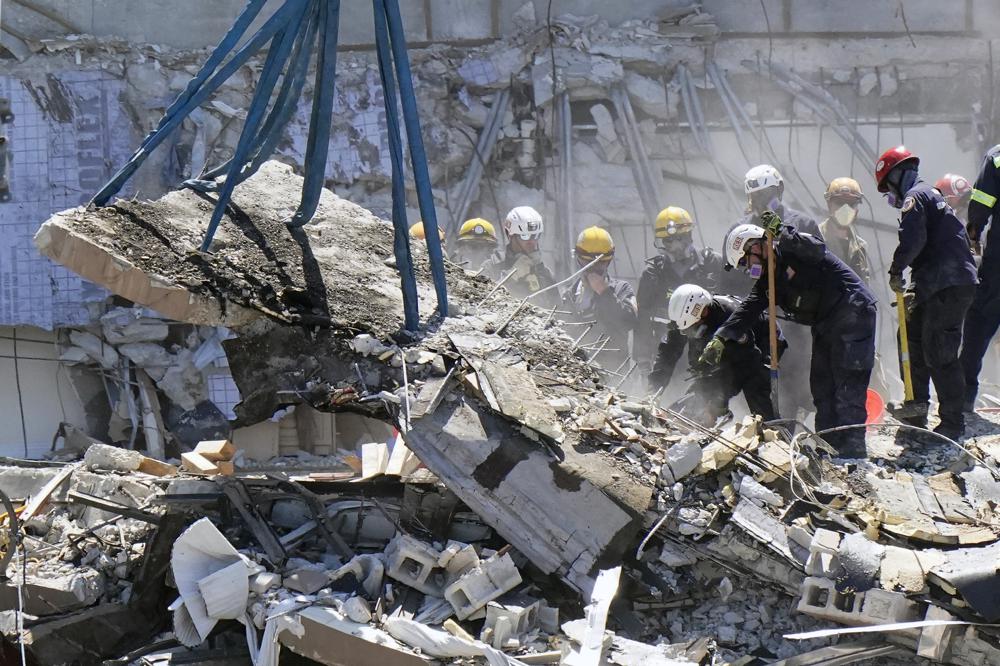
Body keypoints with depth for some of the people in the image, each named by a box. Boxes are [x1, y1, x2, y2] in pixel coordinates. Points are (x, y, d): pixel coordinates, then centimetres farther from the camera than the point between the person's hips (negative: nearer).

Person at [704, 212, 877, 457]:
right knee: (821, 385, 11)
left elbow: (816, 249, -32)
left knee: (848, 384, -13)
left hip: (853, 314, -10)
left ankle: (853, 448, -14)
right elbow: (748, 309, 7)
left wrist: (782, 232, -38)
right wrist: (720, 338, -4)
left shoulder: (793, 251, -10)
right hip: (825, 326, 10)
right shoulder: (767, 280, 15)